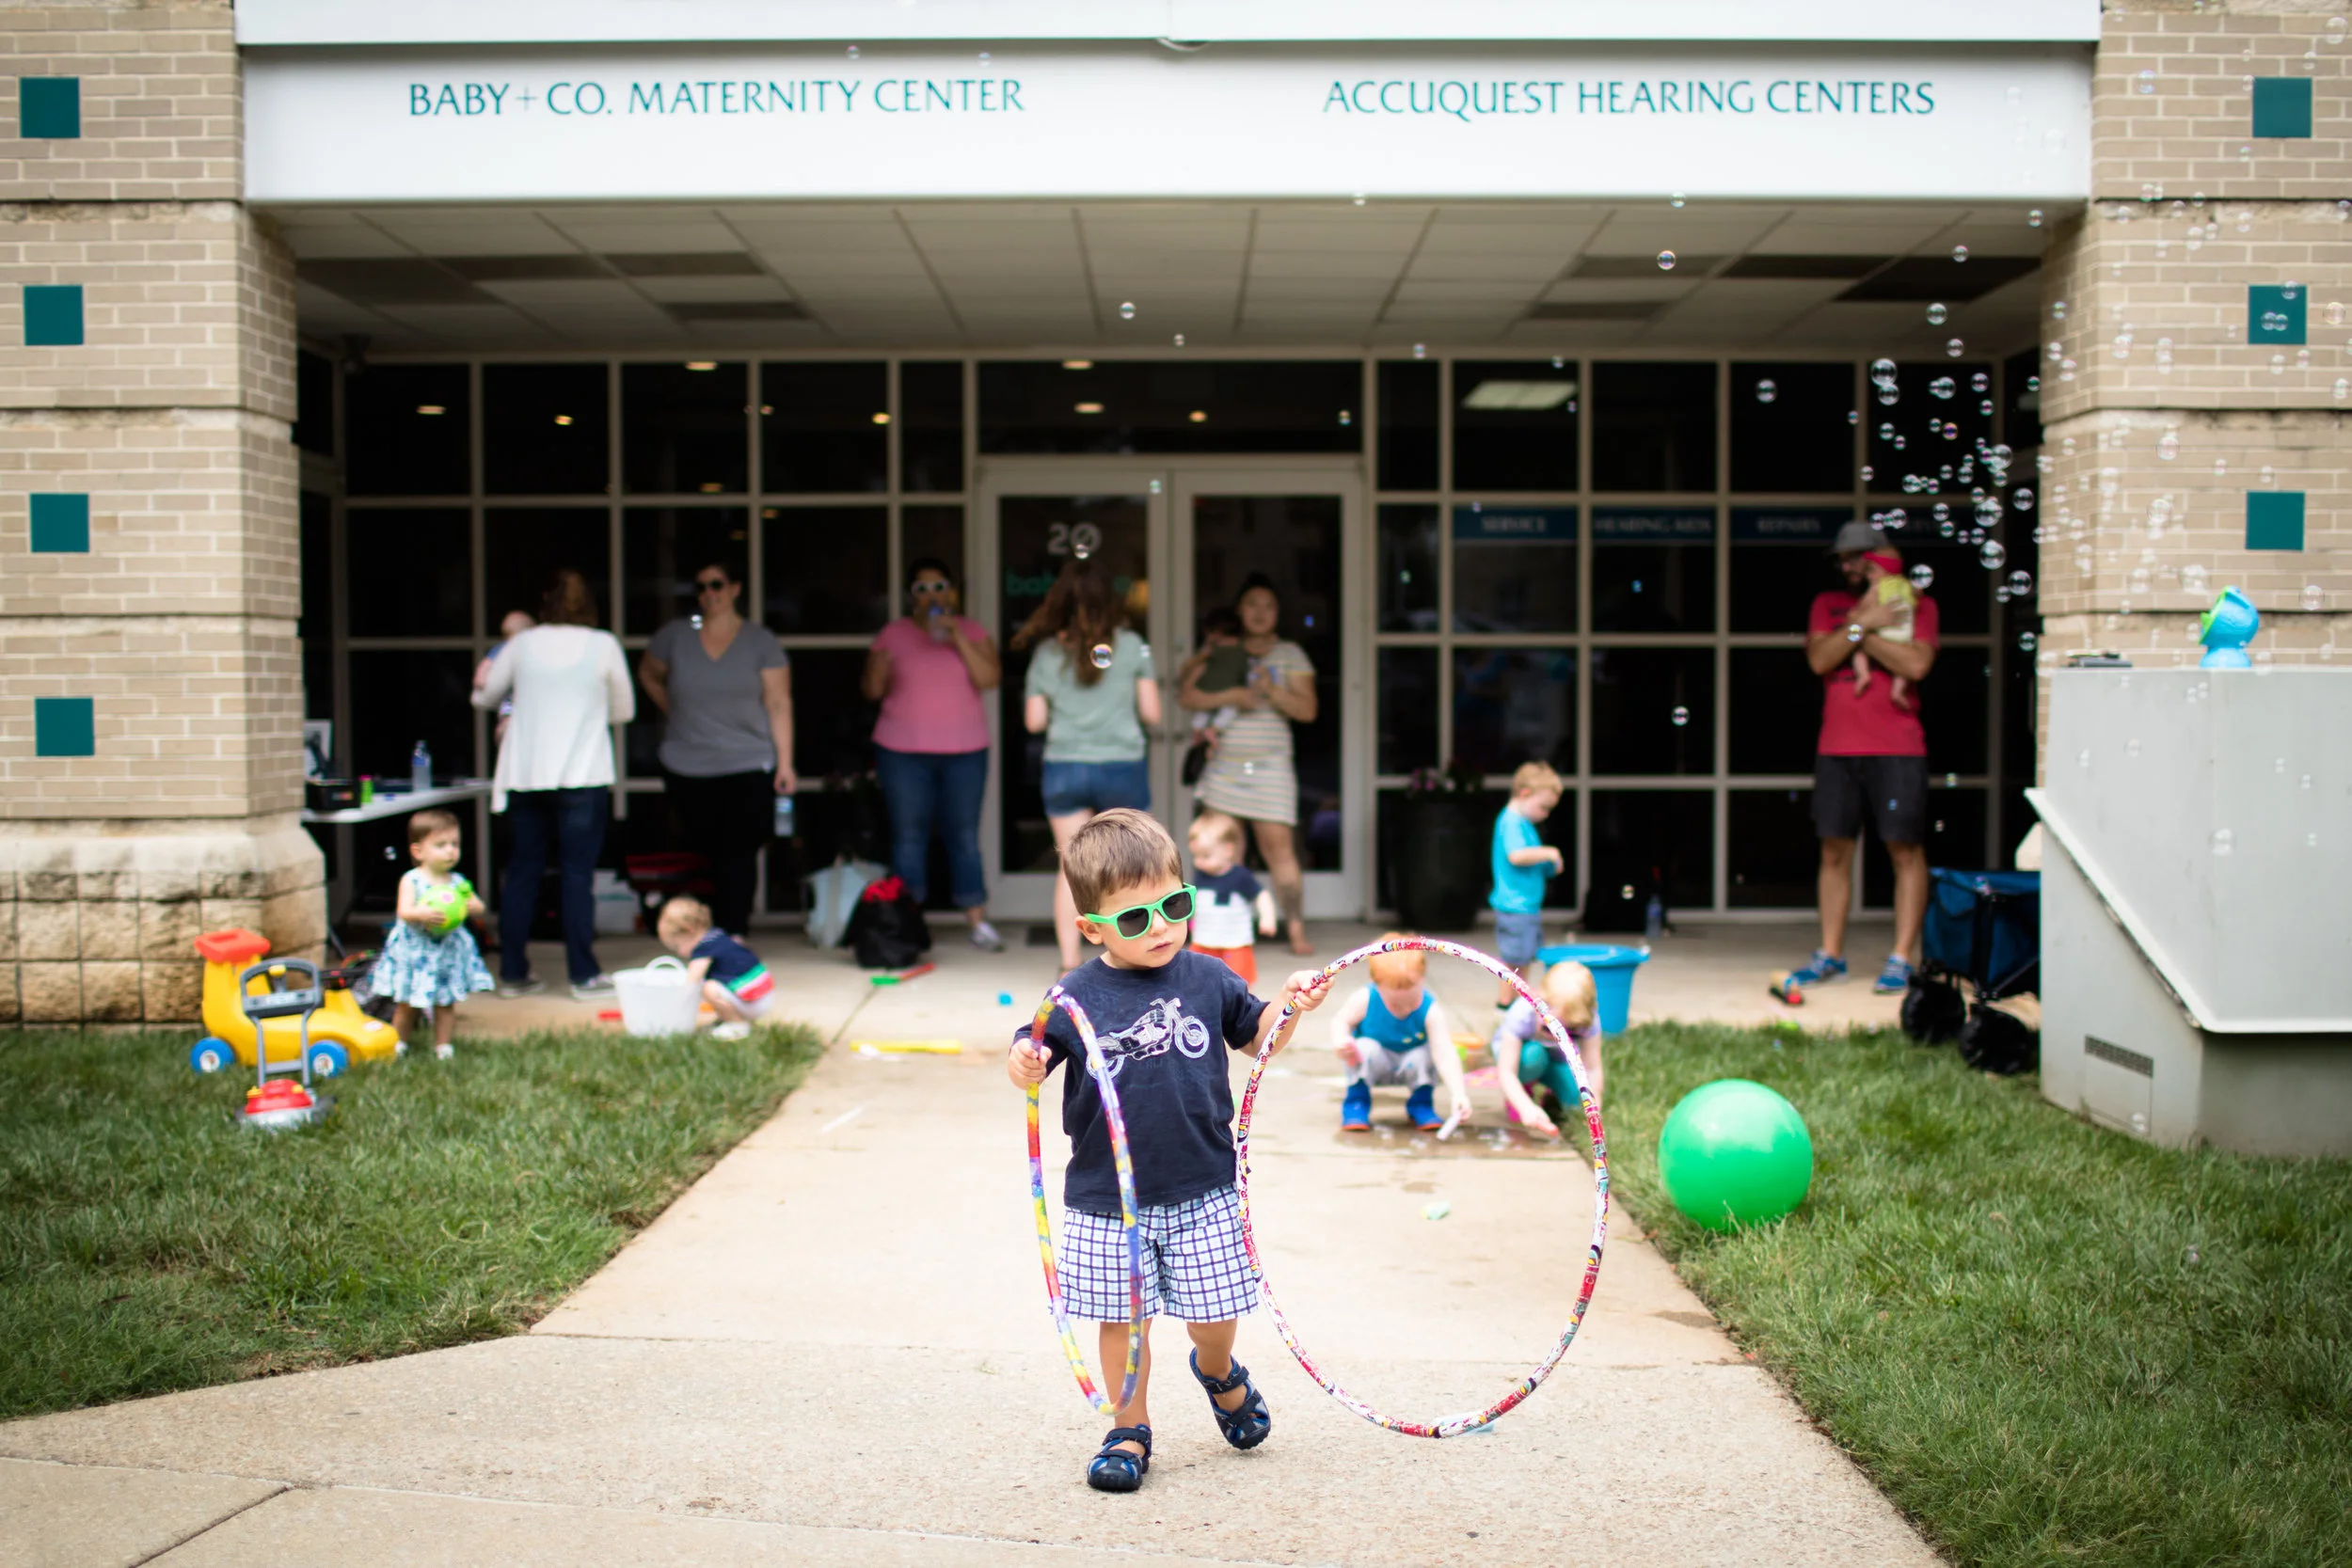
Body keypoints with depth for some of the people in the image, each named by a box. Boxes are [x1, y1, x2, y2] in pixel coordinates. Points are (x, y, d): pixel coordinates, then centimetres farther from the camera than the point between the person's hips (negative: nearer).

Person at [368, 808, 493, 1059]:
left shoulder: (458, 882, 3)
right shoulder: (411, 880, -9)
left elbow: (478, 906, 3)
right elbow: (403, 911, -19)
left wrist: (470, 906, -20)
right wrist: (421, 913, -39)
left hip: (448, 951, 3)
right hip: (413, 951, -3)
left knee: (446, 1004, 9)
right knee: (405, 1004, 9)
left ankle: (443, 1046, 20)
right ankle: (398, 1045, 25)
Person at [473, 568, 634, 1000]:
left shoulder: (521, 645, 5)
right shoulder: (604, 645, -1)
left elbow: (484, 699, 17)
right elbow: (624, 710, 7)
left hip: (524, 774, 2)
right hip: (582, 775, -2)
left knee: (521, 873, 9)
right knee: (577, 875, 1)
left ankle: (512, 973, 13)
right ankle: (584, 976, 3)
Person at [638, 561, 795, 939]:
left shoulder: (761, 642, 1)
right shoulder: (676, 635, 5)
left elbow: (779, 705, -1)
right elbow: (648, 674, 23)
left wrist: (785, 762, -6)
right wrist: (673, 710, 11)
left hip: (748, 767, -2)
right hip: (686, 770, 2)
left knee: (738, 856, -9)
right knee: (705, 853, 5)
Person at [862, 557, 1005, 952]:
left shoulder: (972, 631, 6)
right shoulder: (892, 635, 6)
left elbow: (990, 679, -8)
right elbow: (871, 691, 8)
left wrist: (958, 639, -18)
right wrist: (879, 672, -14)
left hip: (965, 751, 0)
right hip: (902, 752, 0)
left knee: (964, 836, 1)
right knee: (908, 838, 0)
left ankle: (979, 924, 7)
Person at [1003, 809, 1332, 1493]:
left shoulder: (1207, 979, -1)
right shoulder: (1077, 997, -7)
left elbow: (1257, 1037, 12)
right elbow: (1031, 1055, -3)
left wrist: (1288, 1004, -6)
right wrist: (1024, 1064, -26)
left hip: (1202, 1189, 1)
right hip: (1107, 1198, -1)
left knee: (1213, 1313, 9)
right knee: (1120, 1317, 9)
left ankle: (1218, 1373, 43)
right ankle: (1130, 1431, 29)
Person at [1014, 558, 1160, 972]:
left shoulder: (1046, 652, 1)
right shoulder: (1131, 646, -3)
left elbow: (1034, 721, 4)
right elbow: (1151, 712, 0)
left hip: (1064, 770, 2)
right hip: (1122, 767, -1)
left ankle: (1070, 962, 10)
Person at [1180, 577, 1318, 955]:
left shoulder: (1290, 655, 9)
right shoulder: (1219, 652, 9)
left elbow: (1307, 710, 2)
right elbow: (1186, 695, 0)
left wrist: (1271, 691, -14)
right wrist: (1229, 696, -13)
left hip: (1270, 766, -1)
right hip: (1223, 765, 1)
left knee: (1279, 846, -8)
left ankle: (1297, 931, -6)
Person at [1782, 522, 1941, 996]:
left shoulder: (1917, 605, 5)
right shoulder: (1827, 605, 15)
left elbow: (1916, 664, -11)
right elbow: (1819, 659, -2)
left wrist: (1859, 633, -7)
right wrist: (1863, 623, -11)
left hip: (1896, 748, -3)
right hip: (1836, 748, 3)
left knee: (1905, 850, -4)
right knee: (1834, 851, 5)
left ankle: (1902, 958, 1)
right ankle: (1830, 955, 12)